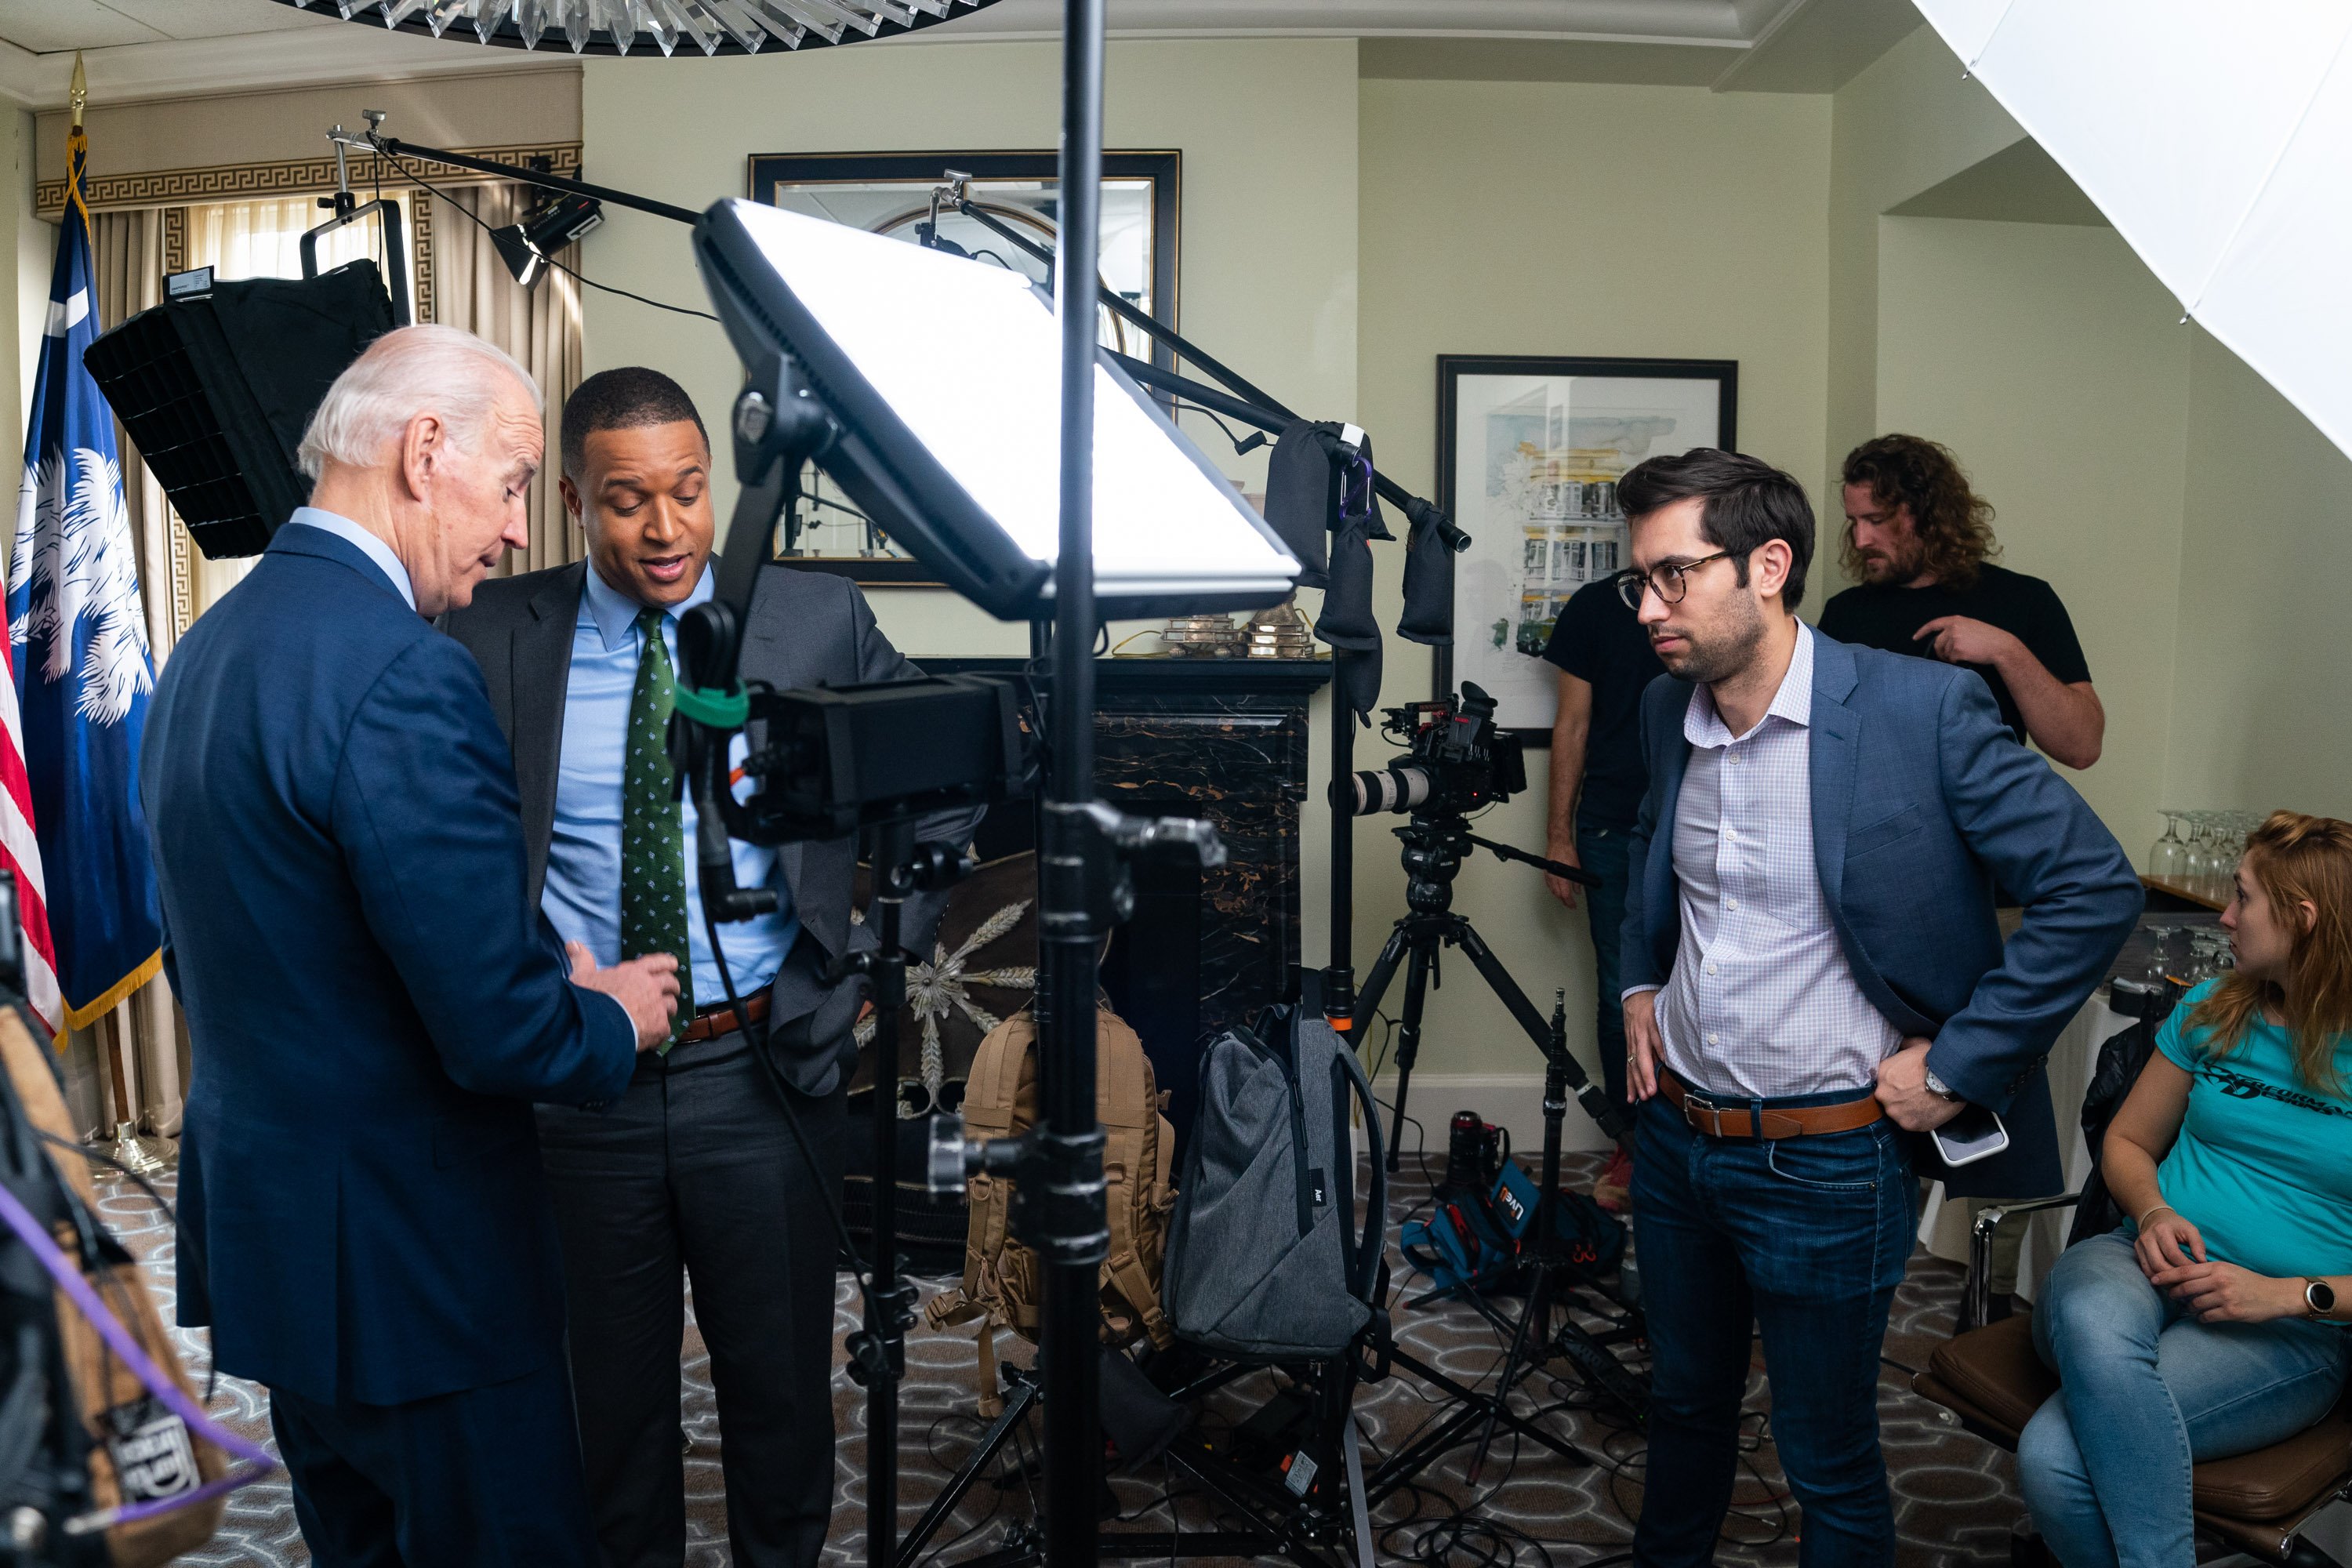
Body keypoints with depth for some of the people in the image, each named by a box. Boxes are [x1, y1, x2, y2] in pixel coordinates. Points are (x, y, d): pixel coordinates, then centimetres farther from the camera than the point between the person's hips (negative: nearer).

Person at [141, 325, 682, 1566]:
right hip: (406, 1253, -9)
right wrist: (613, 1016, -5)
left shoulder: (210, 643, 5)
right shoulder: (400, 675, -25)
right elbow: (498, 1031, -26)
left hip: (256, 1221, 10)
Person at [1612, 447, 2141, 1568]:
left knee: (1827, 1462, 11)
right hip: (1675, 1132, 6)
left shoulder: (1922, 708, -19)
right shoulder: (1668, 709, 1)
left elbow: (2095, 889, -15)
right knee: (1683, 1401, 25)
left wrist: (1954, 1066, -15)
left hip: (1824, 1164, -6)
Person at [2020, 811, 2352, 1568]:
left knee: (2054, 1457, -34)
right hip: (2150, 1264, 4)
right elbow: (2128, 1142, 21)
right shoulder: (2212, 1011, 12)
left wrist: (2290, 1294, -14)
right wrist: (2154, 1213, -1)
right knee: (2091, 1320, -39)